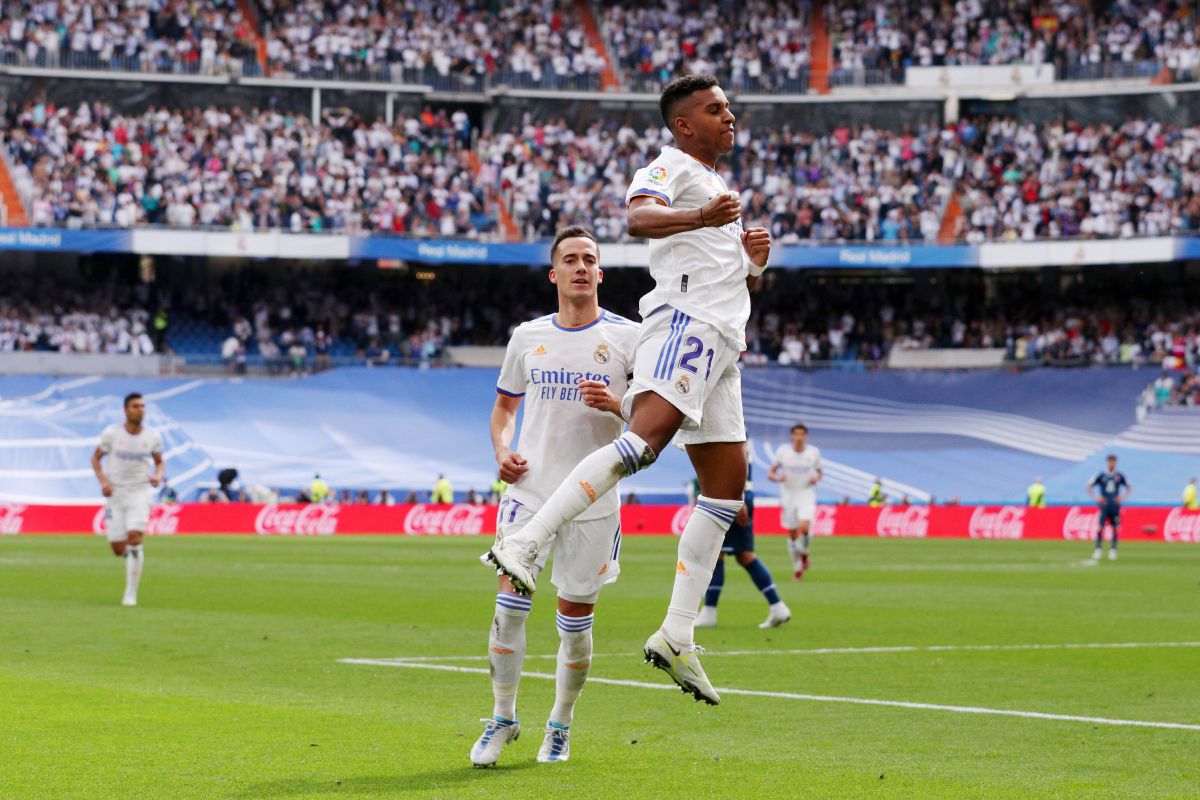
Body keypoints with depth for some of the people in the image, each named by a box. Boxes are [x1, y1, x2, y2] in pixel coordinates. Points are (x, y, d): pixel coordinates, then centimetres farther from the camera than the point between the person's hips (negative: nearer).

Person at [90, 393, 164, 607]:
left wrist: (158, 476, -9)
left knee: (134, 537, -20)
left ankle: (131, 594, -12)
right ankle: (130, 553, 38)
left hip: (139, 493, 0)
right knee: (118, 548, -3)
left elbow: (159, 462, 13)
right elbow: (96, 458, 5)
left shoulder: (153, 437, -2)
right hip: (115, 493, 0)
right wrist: (103, 481, -10)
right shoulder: (111, 433, -6)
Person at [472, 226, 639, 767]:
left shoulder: (627, 337, 0)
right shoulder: (528, 337, 9)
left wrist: (615, 404, -18)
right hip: (530, 489, 2)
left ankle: (560, 725, 22)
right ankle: (503, 717, 7)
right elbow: (504, 404, 21)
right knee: (510, 605, -8)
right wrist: (502, 449, 2)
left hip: (593, 498, -2)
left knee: (576, 620, 4)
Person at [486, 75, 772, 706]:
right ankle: (525, 544, -37)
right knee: (647, 436, -29)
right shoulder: (671, 167, 2)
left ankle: (676, 636, 3)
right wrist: (700, 218, -40)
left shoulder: (722, 189, 31)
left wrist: (752, 263, 15)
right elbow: (639, 217, -21)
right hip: (684, 321, -9)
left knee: (727, 484, 4)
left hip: (722, 344, 9)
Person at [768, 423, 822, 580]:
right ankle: (797, 567, 24)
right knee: (792, 534, 6)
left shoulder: (814, 452, -3)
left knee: (804, 527, -24)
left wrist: (817, 479, -9)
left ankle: (804, 553, 7)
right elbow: (770, 473, 2)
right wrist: (778, 478, -20)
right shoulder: (783, 451, -4)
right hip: (788, 496, 1)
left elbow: (820, 472, 13)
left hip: (807, 495, -1)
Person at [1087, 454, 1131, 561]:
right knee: (1100, 527, -11)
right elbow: (1089, 486, 6)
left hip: (1115, 506, 2)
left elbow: (1129, 487, 18)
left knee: (1115, 528, 2)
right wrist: (1097, 498, -1)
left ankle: (1113, 551, 10)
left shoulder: (1119, 476, 4)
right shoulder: (1101, 476, -1)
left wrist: (1121, 498, 6)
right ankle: (1098, 549, -8)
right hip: (1104, 505, -2)